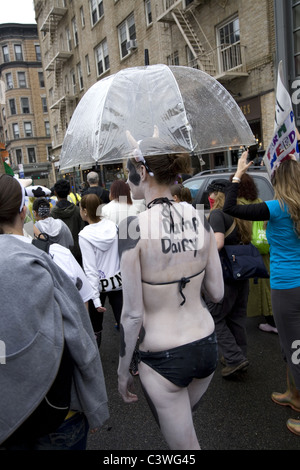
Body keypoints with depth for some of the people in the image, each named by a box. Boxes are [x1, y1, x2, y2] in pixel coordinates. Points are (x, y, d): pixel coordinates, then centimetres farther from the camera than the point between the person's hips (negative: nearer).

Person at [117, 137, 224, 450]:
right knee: (182, 419, 34)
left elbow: (132, 314, -17)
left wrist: (122, 371, -3)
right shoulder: (199, 218, -6)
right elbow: (217, 293, 1)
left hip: (163, 359, -5)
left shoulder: (133, 227, -21)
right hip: (206, 345, 6)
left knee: (184, 444, 18)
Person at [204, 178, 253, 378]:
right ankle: (240, 357, 28)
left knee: (215, 318, 5)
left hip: (225, 275, -8)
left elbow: (218, 243, -26)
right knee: (237, 317, 17)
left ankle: (234, 359, 3)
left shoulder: (217, 213, -13)